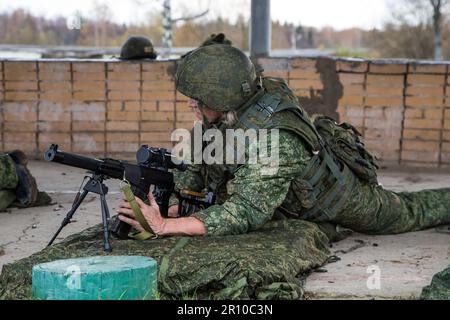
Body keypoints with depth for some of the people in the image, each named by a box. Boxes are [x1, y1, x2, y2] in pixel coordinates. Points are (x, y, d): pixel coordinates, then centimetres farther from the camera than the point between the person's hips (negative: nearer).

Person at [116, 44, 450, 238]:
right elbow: (194, 169, -12)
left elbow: (243, 214, -50)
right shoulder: (228, 113, -21)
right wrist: (165, 208, -29)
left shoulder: (274, 141, -45)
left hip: (341, 196, -7)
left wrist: (163, 227, -56)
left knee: (407, 213, 18)